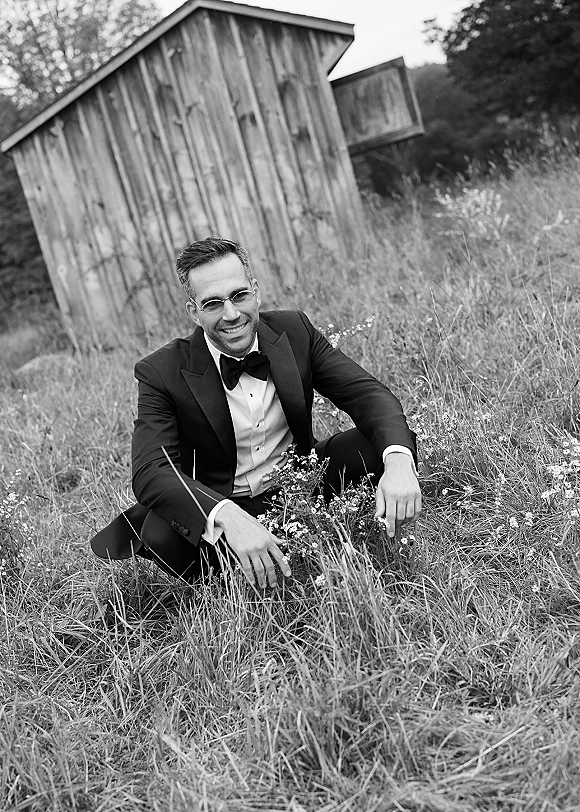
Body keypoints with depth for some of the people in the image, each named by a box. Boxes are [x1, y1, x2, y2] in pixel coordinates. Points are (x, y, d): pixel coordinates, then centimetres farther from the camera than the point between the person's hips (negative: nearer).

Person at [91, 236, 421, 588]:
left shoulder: (294, 331, -7)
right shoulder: (163, 373, -16)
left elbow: (368, 392, -11)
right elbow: (150, 472, -27)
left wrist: (398, 460, -34)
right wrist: (228, 517, -47)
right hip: (218, 504, -3)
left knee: (385, 442, -19)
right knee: (163, 534, -35)